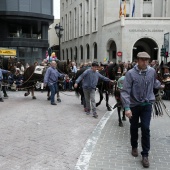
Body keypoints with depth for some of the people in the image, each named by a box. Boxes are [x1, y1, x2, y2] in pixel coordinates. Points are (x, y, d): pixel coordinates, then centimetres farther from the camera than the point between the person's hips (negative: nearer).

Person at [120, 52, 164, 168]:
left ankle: (145, 154, 9)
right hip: (134, 105, -1)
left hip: (147, 104, 1)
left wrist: (160, 86, 38)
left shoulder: (152, 71, -5)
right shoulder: (131, 73, -17)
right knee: (134, 128, 14)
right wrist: (127, 107, -25)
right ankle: (134, 147, 38)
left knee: (145, 128, -4)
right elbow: (125, 91, -19)